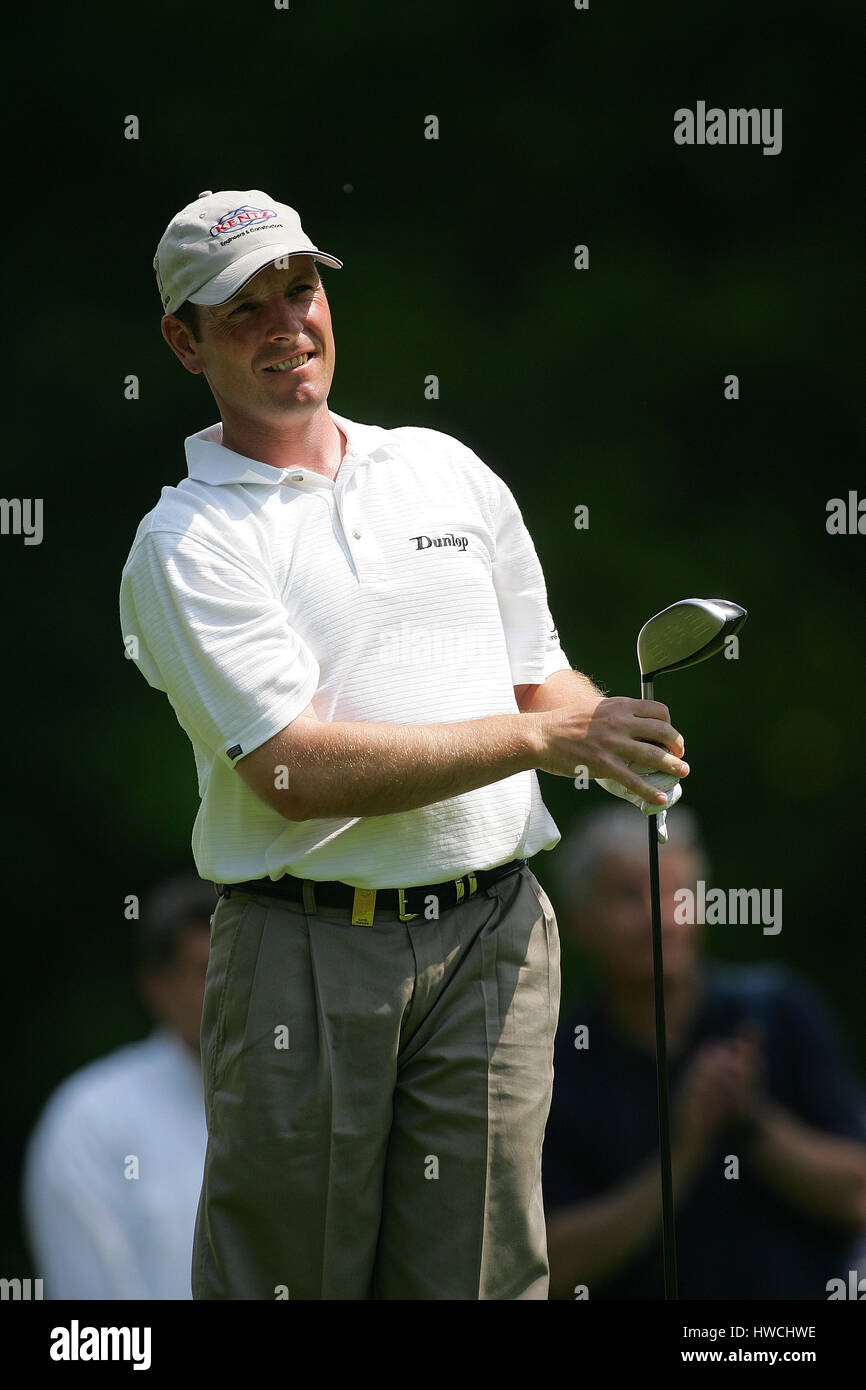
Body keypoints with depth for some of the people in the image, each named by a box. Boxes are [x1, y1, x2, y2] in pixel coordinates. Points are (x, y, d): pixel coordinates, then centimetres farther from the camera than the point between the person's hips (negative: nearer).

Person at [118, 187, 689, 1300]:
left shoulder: (447, 469, 16)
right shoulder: (185, 544, -2)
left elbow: (538, 679, 21)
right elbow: (296, 771, -14)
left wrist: (624, 748, -4)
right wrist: (543, 736, -15)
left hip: (493, 937, 4)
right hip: (304, 950, -4)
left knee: (476, 1277, -1)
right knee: (286, 1277, -2)